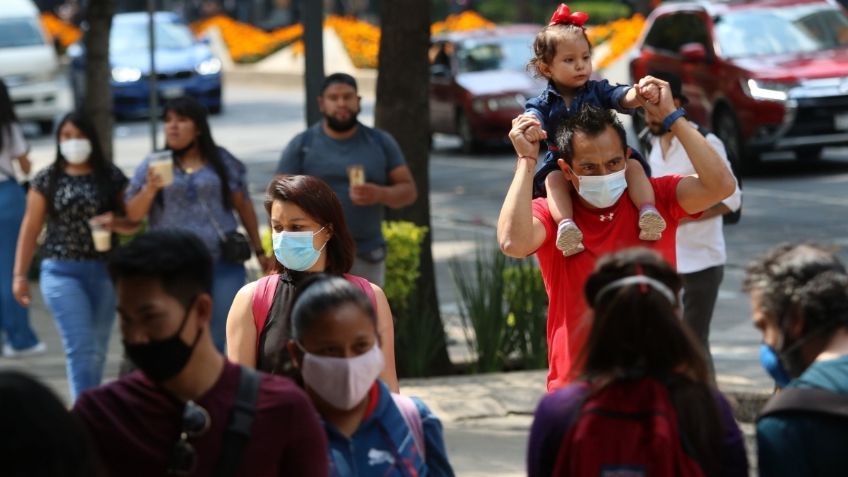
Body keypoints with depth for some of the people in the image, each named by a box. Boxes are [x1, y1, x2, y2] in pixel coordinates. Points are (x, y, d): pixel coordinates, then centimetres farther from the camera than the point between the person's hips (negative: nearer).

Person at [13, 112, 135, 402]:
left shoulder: (111, 177, 4)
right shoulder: (46, 180, 1)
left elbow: (132, 221, 8)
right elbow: (30, 229, 4)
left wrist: (115, 222, -15)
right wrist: (20, 275, -1)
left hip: (105, 271, 2)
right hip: (62, 271, -2)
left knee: (97, 349, 11)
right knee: (80, 347, -12)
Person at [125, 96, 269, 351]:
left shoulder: (223, 161, 7)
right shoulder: (152, 165, 7)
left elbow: (244, 206, 11)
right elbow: (133, 214, 3)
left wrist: (259, 251, 9)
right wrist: (150, 188, -16)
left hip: (223, 264, 0)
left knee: (224, 337, 2)